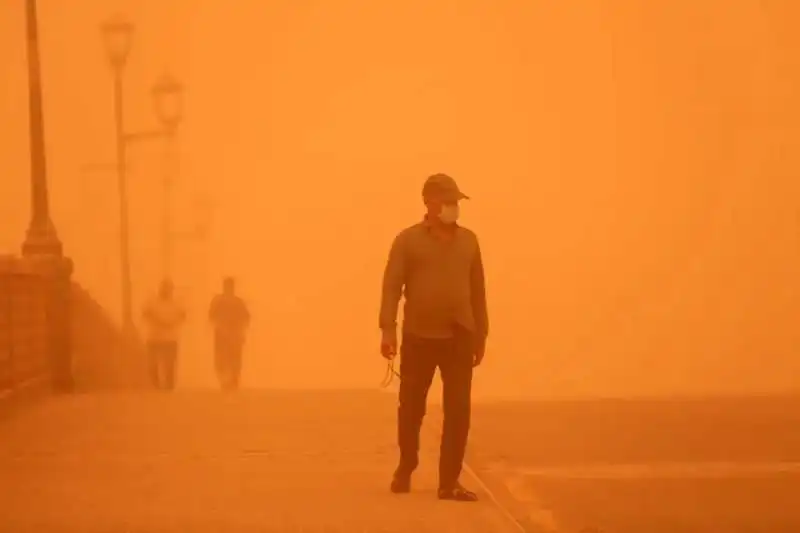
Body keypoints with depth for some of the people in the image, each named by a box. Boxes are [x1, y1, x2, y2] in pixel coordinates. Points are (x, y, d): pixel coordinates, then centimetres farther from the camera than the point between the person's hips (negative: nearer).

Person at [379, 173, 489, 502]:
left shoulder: (468, 240, 9)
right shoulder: (408, 240, -1)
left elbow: (477, 289, 13)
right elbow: (392, 285, -6)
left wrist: (481, 334, 11)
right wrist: (388, 329, -17)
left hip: (460, 337, 2)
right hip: (419, 337, -2)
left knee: (458, 412, -3)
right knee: (411, 409, 7)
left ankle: (449, 482, 0)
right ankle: (405, 469, 29)